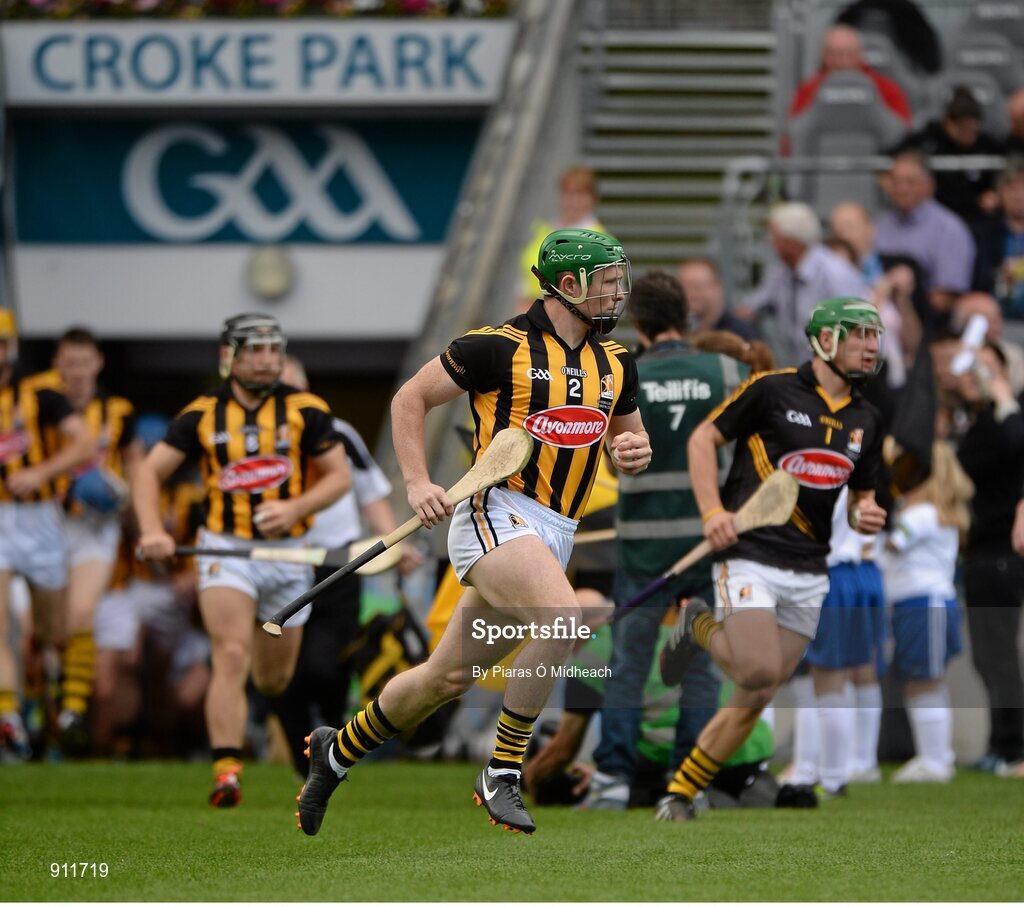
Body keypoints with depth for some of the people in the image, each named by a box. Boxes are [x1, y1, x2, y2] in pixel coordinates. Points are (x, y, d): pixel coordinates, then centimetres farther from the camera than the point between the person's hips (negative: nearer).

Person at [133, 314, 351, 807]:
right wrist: (152, 529, -17)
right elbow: (150, 471, 0)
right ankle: (227, 772, -26)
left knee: (274, 678, 13)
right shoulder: (202, 414, -2)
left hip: (288, 551, 2)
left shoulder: (306, 410, -2)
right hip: (224, 549, -2)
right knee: (232, 656, -22)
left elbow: (339, 476, 1)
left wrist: (295, 507, -18)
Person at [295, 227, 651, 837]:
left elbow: (631, 435, 25)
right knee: (563, 619, -32)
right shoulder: (500, 347, -7)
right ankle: (503, 774, -21)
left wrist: (636, 452, 0)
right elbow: (410, 400, 2)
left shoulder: (616, 363, 11)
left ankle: (338, 751, 33)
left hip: (555, 534, 7)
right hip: (496, 514, -7)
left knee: (448, 679, 11)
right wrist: (418, 483, -9)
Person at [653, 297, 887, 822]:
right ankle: (702, 629, 7)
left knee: (753, 700, 3)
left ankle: (679, 795, 14)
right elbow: (702, 439, 1)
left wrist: (865, 518, -1)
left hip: (808, 575, 6)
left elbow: (862, 496, 23)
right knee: (759, 673, -23)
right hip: (749, 556, -6)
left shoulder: (866, 420, 12)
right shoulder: (772, 390, -5)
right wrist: (712, 511, -11)